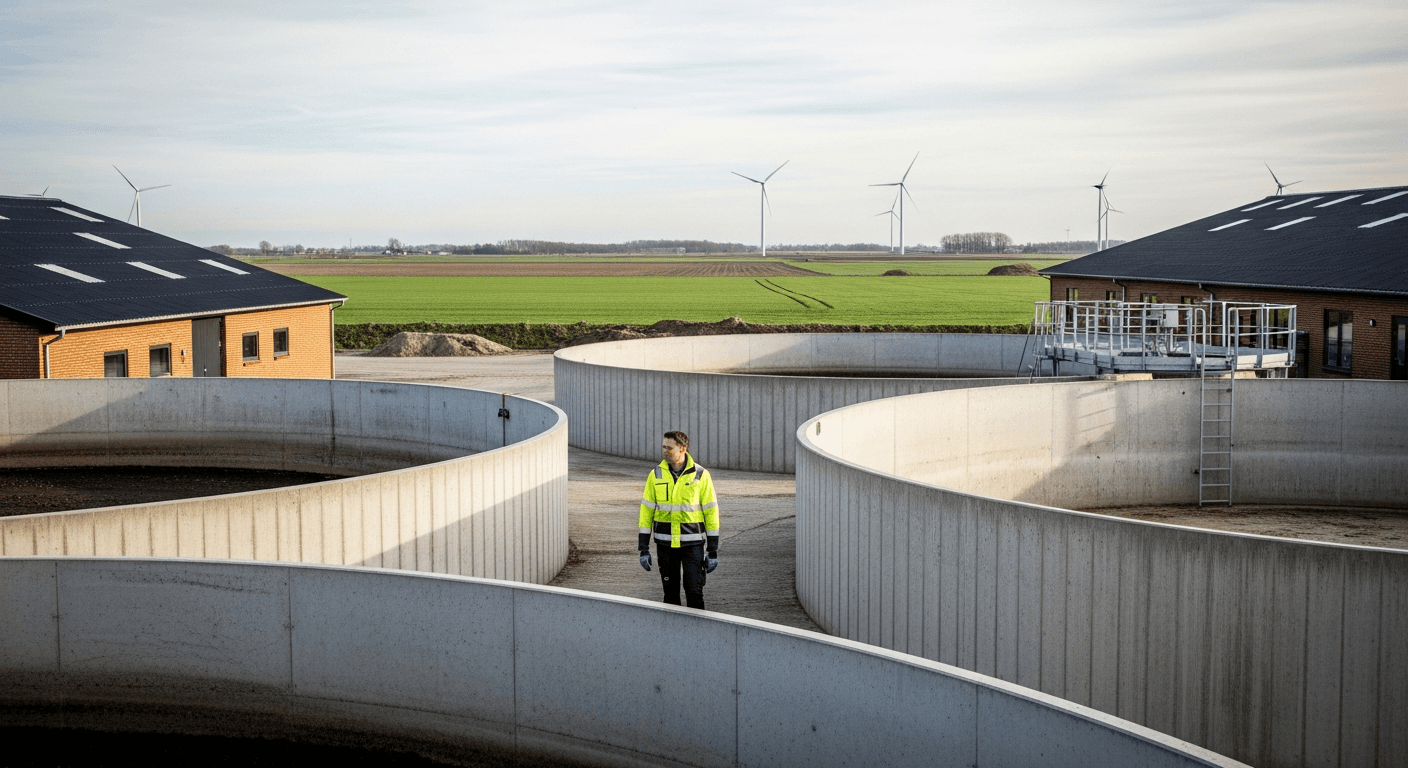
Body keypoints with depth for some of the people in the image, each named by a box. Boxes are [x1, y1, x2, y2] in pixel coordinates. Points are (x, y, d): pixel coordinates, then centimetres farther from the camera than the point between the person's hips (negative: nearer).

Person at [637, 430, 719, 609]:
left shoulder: (701, 475, -5)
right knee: (670, 594, 8)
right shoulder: (656, 475, 1)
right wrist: (644, 549, 0)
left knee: (695, 592, -7)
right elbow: (646, 511, 4)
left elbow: (711, 512, -2)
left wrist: (713, 551, -4)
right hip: (665, 544, 2)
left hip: (693, 543, -2)